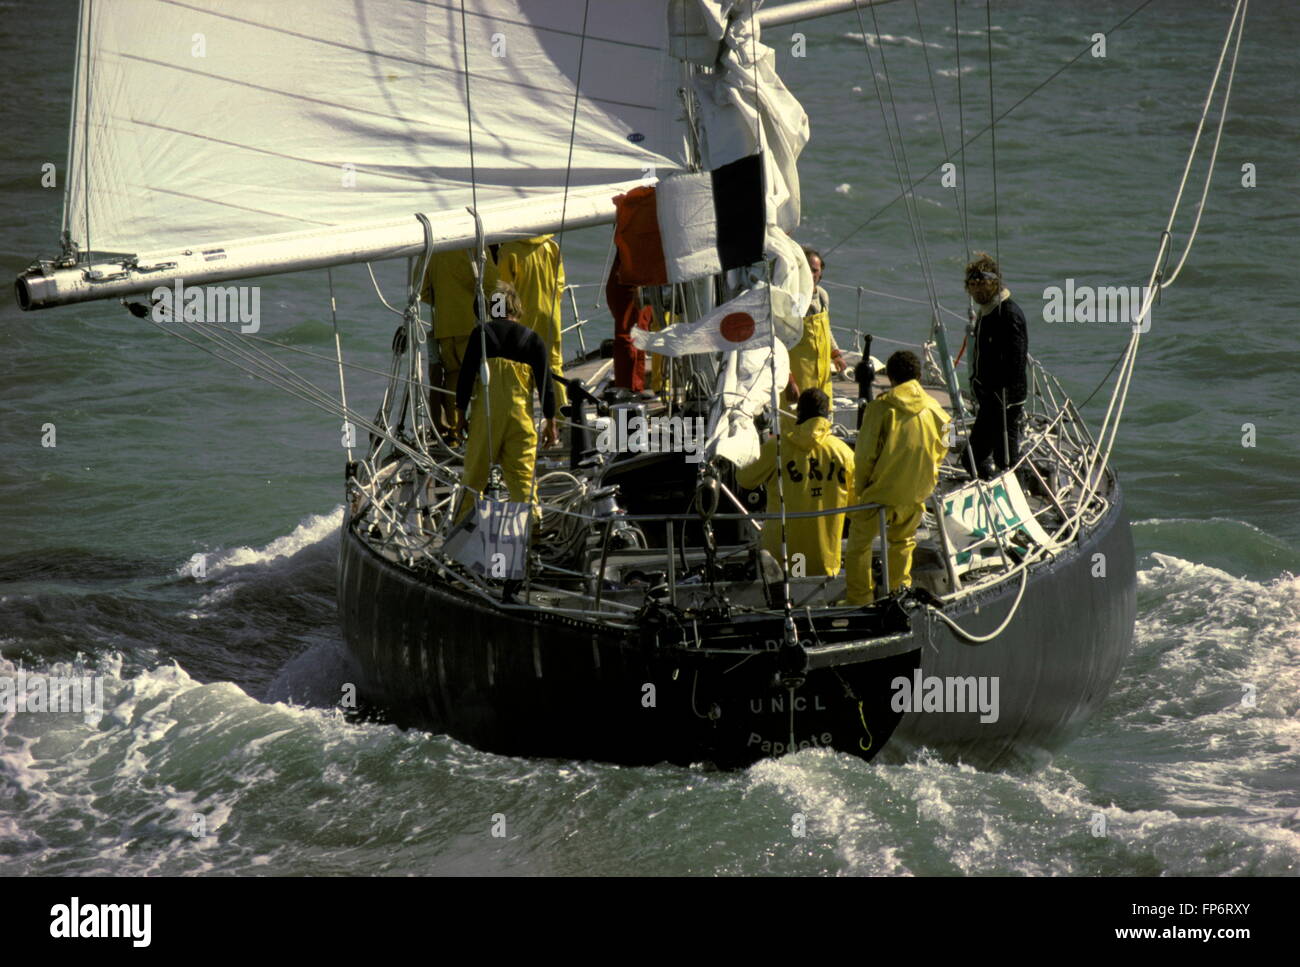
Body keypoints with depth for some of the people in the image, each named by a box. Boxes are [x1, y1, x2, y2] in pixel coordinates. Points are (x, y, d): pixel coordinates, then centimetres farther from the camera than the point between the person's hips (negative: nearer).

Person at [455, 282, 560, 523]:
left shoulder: (481, 334, 2)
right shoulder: (532, 338, 5)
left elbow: (466, 376, -1)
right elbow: (544, 383, 4)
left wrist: (461, 411, 6)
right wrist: (550, 421, 9)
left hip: (486, 412, -1)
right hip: (520, 414, 1)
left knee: (475, 472, 9)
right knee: (522, 474, 2)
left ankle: (461, 522, 13)